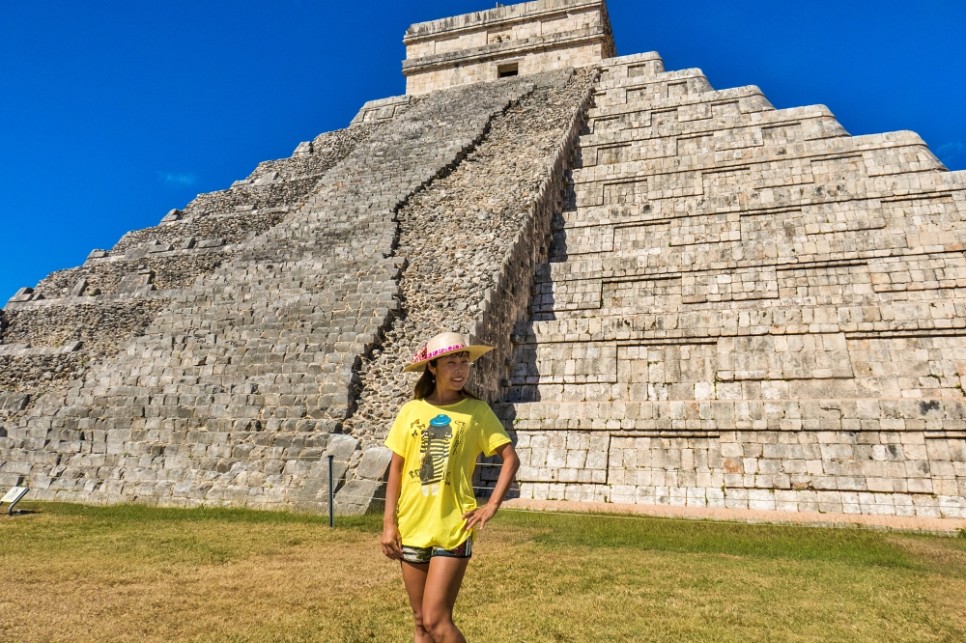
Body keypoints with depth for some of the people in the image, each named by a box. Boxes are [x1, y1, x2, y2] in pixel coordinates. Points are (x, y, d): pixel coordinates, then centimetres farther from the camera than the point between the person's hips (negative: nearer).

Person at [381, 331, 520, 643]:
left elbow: (511, 459, -3)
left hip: (454, 528, -3)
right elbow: (396, 468, 5)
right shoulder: (412, 410, 1)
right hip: (412, 526, 3)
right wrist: (389, 522, 0)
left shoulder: (476, 410, -4)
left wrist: (492, 506, -11)